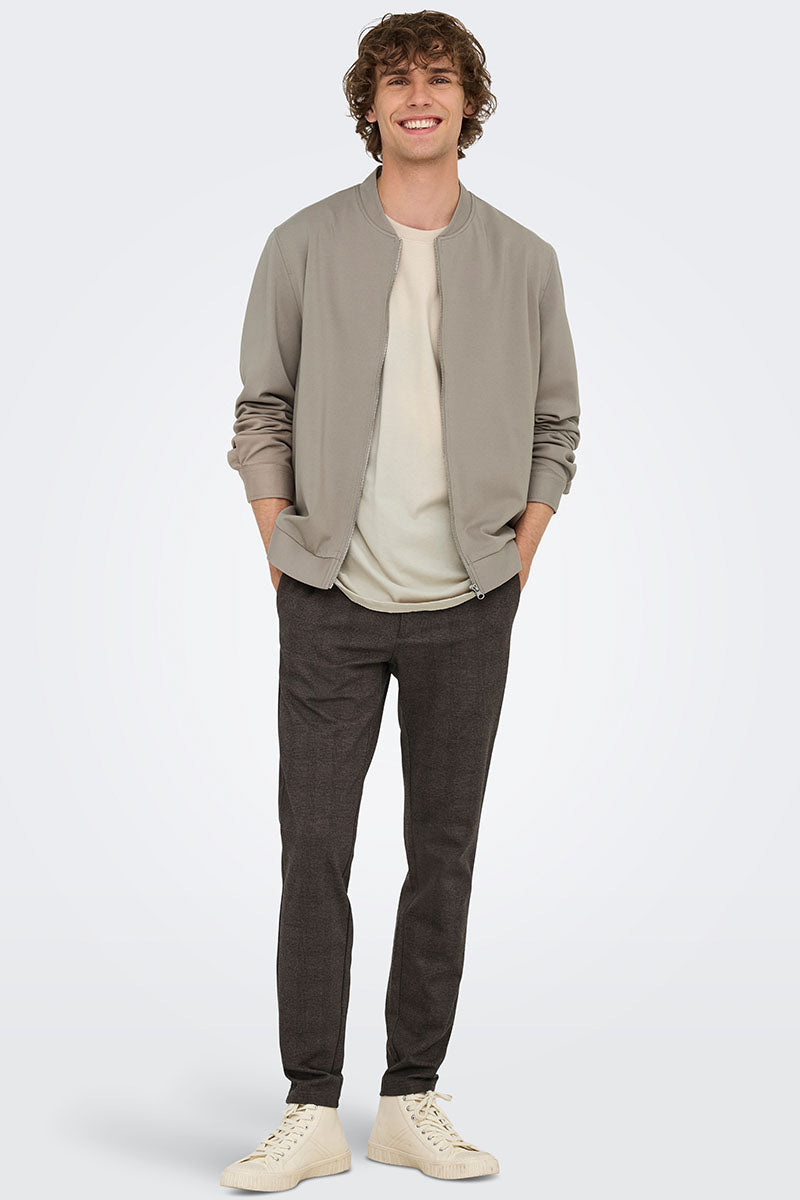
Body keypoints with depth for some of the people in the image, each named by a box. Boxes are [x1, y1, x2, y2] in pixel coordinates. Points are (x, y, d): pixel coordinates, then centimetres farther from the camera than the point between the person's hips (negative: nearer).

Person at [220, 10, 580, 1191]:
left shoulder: (524, 262, 4)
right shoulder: (304, 247, 1)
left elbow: (555, 427, 11)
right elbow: (261, 414, 6)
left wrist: (516, 560, 2)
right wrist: (284, 561, -1)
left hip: (466, 609, 1)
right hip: (333, 605, -1)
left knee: (445, 856, 7)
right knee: (314, 853, -1)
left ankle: (413, 1103, 18)